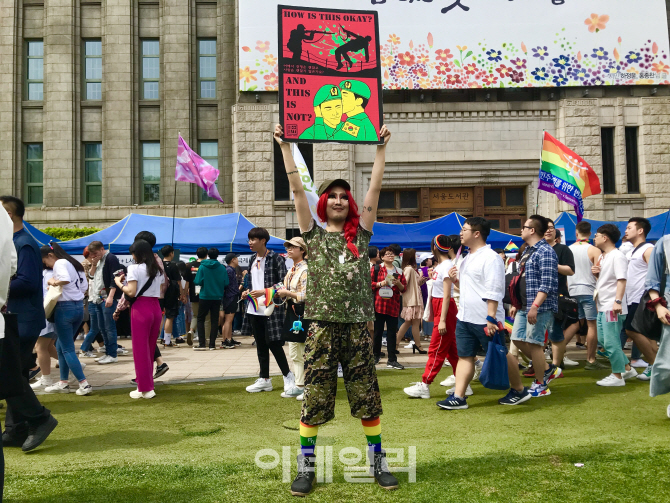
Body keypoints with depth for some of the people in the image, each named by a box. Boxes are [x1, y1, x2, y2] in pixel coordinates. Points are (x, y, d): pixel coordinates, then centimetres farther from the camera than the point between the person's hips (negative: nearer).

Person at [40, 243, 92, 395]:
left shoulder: (60, 263, -9)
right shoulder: (75, 264, 17)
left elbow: (65, 280, -28)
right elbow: (85, 287, 14)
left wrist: (53, 282, -10)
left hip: (65, 307, -9)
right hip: (79, 307, 9)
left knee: (68, 349, -2)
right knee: (61, 346, 17)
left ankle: (84, 384, -3)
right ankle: (63, 383, 21)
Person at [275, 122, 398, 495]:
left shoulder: (360, 233, 9)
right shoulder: (313, 234, 7)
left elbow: (375, 188, 7)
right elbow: (297, 190, 2)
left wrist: (381, 148, 6)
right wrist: (286, 147, 0)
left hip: (358, 327, 1)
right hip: (322, 327, -1)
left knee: (368, 398, 9)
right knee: (314, 399, 5)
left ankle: (378, 461, 23)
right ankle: (306, 466, 17)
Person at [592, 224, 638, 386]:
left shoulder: (617, 256, -13)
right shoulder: (604, 257, 16)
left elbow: (621, 280, -22)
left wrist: (618, 301, -31)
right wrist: (596, 273, 3)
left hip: (612, 307, -10)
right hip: (603, 306, 10)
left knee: (611, 343, -5)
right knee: (602, 340, 15)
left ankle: (617, 376, 7)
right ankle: (627, 369, 26)